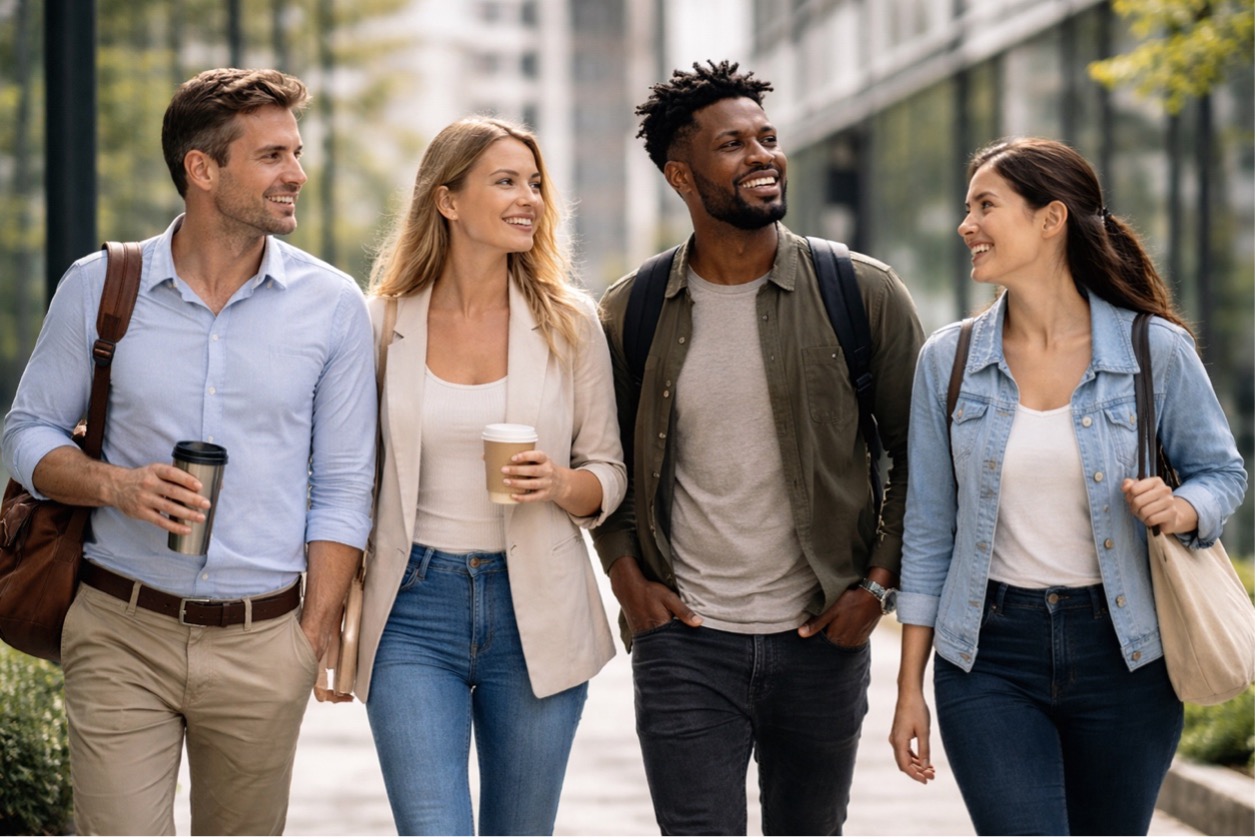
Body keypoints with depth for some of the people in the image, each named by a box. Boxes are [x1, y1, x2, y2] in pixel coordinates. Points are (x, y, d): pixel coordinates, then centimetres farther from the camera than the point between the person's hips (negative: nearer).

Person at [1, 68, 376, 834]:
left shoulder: (333, 305, 2)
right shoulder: (99, 287, 1)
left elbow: (344, 487, 5)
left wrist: (315, 637, 0)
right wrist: (116, 485, -12)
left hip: (261, 645, 1)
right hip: (122, 634, -1)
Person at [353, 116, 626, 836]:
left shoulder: (570, 322, 2)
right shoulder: (384, 323, 1)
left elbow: (610, 473, 7)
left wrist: (561, 485, -16)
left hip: (535, 610, 1)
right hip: (413, 613, -1)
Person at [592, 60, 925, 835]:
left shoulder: (862, 294, -2)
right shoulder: (632, 313, 2)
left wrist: (878, 581, -3)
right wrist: (626, 573, 3)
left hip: (821, 640, 1)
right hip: (684, 639, -1)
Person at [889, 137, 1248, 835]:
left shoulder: (1154, 351, -4)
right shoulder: (948, 361, 1)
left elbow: (1222, 471, 8)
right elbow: (928, 532, 6)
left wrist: (1182, 510, -17)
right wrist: (910, 687, 5)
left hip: (1123, 654, 0)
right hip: (989, 655, 0)